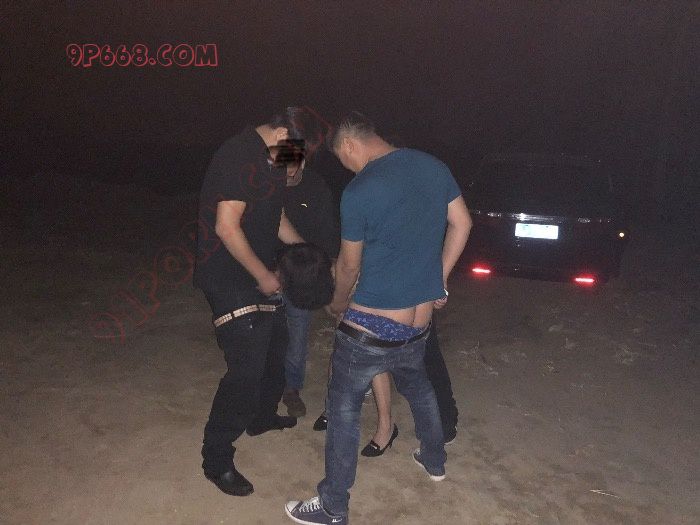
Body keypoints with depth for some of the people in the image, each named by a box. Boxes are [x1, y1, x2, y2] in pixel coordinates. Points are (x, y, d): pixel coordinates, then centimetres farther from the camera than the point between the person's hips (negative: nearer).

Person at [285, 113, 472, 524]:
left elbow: (350, 264, -4)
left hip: (370, 329, -6)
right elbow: (462, 223, 10)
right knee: (419, 388, 30)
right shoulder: (433, 166, 1)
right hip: (419, 325, 7)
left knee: (344, 410, 10)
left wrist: (339, 303, 16)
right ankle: (435, 461, 51)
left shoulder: (358, 192, -16)